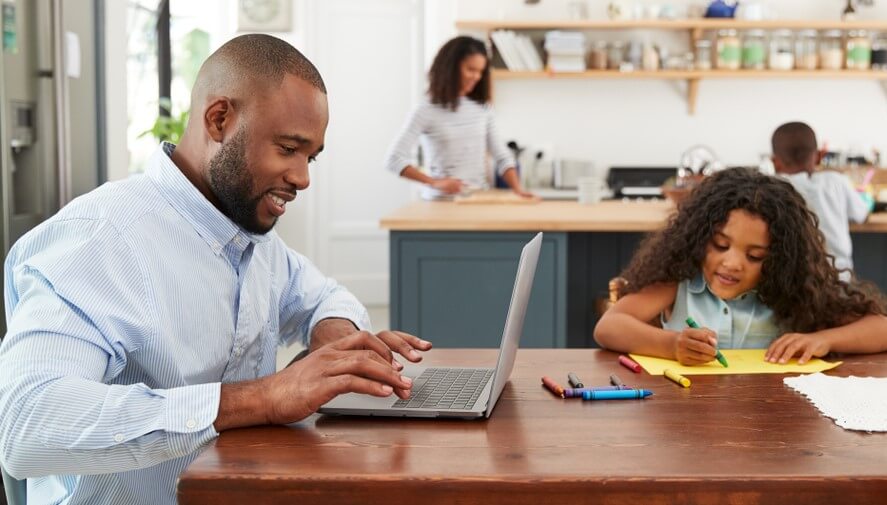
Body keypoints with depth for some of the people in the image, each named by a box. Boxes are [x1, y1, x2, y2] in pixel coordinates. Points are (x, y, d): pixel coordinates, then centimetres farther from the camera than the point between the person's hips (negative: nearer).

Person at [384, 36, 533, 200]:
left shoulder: (483, 108, 10)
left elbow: (502, 157, 11)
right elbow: (394, 159, -11)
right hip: (442, 201, -4)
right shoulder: (427, 111, -4)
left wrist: (517, 188, -6)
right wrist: (434, 182, -20)